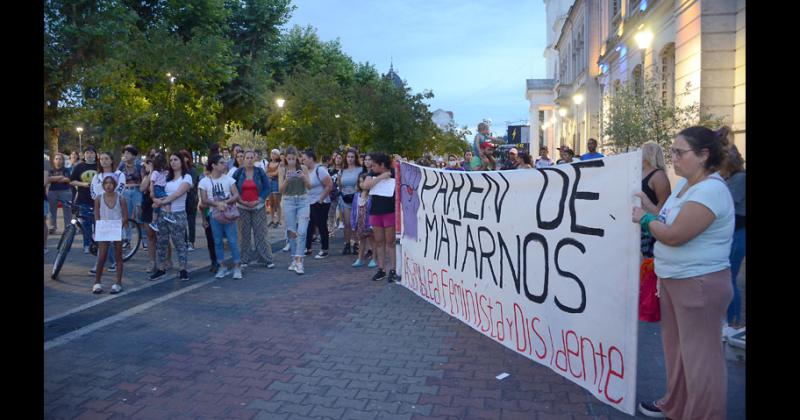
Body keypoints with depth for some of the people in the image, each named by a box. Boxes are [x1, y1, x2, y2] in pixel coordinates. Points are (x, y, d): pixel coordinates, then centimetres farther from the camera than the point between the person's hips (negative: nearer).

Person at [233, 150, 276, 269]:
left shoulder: (260, 172, 1)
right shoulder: (238, 173, 2)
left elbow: (267, 188, 1)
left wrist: (258, 200, -10)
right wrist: (241, 201, -7)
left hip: (258, 207, -1)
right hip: (242, 208, 1)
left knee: (261, 233, -2)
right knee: (244, 234, 3)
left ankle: (267, 259, 3)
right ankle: (244, 259, 12)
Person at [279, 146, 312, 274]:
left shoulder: (303, 168, 2)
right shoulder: (282, 169, 2)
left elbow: (309, 187, 4)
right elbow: (281, 189, -2)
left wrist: (304, 178, -15)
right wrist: (286, 179, -20)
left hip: (303, 201, -1)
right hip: (289, 201, 1)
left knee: (302, 232, -10)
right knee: (291, 232, 7)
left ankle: (299, 262, -9)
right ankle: (294, 259, 19)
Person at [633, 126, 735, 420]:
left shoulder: (710, 191, -22)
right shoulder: (683, 183, 9)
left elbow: (675, 234, -25)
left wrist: (645, 219, -10)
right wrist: (649, 207, -2)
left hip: (699, 284, -10)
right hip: (673, 279, 10)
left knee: (698, 354, 2)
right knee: (676, 346, 21)